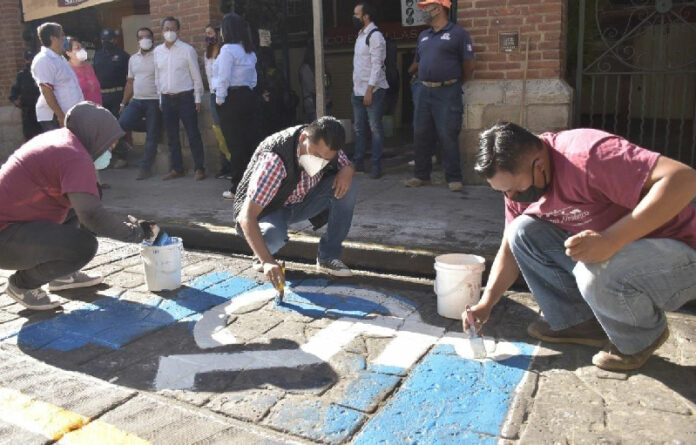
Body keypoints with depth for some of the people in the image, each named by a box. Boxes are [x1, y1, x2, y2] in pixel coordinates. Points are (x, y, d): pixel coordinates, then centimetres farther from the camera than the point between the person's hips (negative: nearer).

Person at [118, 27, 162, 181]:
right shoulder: (133, 58, 15)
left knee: (152, 137, -2)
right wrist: (123, 103, 14)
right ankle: (152, 128, 11)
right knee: (122, 123, -13)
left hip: (154, 101, -5)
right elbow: (130, 82, 18)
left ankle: (145, 167, 8)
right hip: (137, 100, 6)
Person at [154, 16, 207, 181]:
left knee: (193, 135, -3)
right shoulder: (158, 51, 9)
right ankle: (176, 169, 18)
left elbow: (196, 76, -2)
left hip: (185, 97, -5)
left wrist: (198, 99, -5)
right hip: (166, 99, 5)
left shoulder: (187, 49, -3)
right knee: (172, 137, 9)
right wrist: (160, 99, 12)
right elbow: (157, 77, 15)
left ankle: (199, 168, 4)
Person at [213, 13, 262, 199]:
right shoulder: (249, 51, 14)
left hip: (232, 100, -7)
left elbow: (223, 78, -14)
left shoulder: (228, 49, -10)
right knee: (252, 141, 7)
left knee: (235, 144, -3)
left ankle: (238, 188, 3)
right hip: (250, 97, 7)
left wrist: (219, 99, -5)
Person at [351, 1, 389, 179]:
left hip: (373, 90, -9)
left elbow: (377, 65, -18)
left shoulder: (375, 36, -12)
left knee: (375, 129, -2)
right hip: (358, 91, 9)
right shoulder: (360, 35, 15)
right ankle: (358, 162, 21)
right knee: (359, 128, 13)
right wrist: (355, 89, 15)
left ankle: (376, 165, 3)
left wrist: (369, 90, -22)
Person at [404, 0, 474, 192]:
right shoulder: (423, 36, 17)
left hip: (447, 92, -6)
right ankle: (421, 175, 18)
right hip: (424, 92, 6)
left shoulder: (458, 33, -2)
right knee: (421, 135, 8)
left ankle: (454, 178, 1)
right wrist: (425, 82, 18)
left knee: (448, 136, -6)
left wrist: (454, 85, 9)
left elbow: (468, 65, 0)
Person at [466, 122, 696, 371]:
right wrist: (486, 303, -6)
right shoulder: (517, 180, -4)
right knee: (522, 231, -9)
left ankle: (643, 337, -2)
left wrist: (610, 240, -42)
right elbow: (510, 250, 6)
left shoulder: (587, 155, -29)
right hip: (601, 253, 7)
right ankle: (577, 321, 4)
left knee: (597, 275, -36)